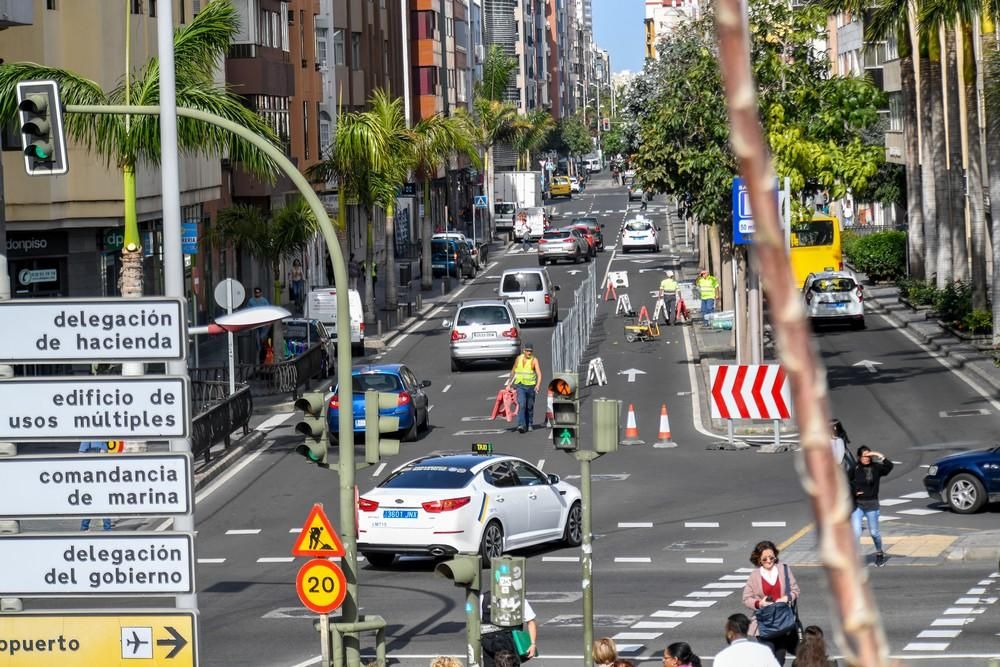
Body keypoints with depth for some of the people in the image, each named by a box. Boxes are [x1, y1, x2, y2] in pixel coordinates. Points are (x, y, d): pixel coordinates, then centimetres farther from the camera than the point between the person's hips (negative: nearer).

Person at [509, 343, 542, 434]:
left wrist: (538, 384, -33)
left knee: (530, 407, 11)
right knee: (521, 405, -15)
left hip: (531, 386, -1)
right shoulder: (519, 358, 3)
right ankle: (521, 425, -23)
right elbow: (513, 371, 18)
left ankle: (529, 425, 29)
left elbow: (539, 373, -18)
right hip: (520, 386, 1)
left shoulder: (534, 360, -7)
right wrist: (511, 382, 22)